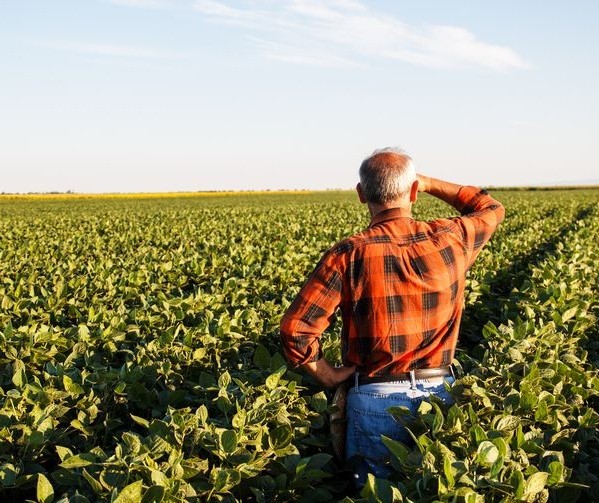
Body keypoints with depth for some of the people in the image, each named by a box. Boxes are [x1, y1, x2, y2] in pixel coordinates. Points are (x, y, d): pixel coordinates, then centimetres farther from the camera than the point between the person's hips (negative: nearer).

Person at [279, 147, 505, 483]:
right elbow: (491, 209, 19)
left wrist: (329, 376, -1)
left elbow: (295, 331, -17)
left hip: (375, 399, -2)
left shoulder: (349, 254, -13)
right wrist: (429, 184, 19)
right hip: (440, 394, 2)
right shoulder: (450, 241, -4)